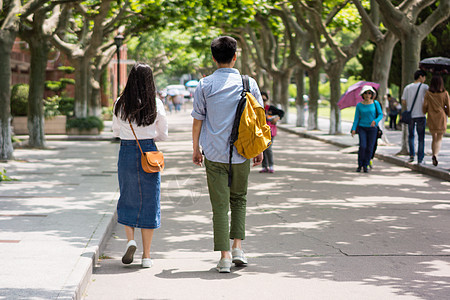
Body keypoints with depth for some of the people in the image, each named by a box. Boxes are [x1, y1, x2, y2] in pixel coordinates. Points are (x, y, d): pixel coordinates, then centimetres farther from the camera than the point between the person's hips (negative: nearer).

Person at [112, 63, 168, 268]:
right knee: (149, 202, 6)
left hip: (126, 152, 1)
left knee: (128, 199, 17)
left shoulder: (121, 104, -3)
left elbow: (116, 131, 9)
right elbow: (163, 134, 3)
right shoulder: (156, 105, -5)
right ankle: (146, 255, 7)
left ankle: (130, 240, -3)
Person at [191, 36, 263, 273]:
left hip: (214, 153, -1)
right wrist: (259, 149, 14)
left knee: (220, 205, 3)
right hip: (241, 153, 1)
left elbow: (197, 120, 1)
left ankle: (224, 256, 1)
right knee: (239, 199, 20)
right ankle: (237, 247, 12)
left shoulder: (205, 85, -2)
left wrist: (196, 149, 12)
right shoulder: (248, 84, 0)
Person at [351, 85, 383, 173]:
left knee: (370, 148, -4)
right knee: (363, 146, -16)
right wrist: (353, 129, -8)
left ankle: (365, 166, 11)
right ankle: (360, 165, -1)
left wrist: (375, 121, -22)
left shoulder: (376, 103, 0)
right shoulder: (359, 105, 1)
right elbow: (356, 118, 3)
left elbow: (380, 115, -3)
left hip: (372, 128, 0)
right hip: (362, 128, 0)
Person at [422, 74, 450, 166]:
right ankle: (435, 155, -18)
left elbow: (425, 106, -5)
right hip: (441, 118, -1)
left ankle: (434, 156, 12)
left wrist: (425, 112, 17)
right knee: (439, 139, 5)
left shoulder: (428, 93, -5)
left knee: (434, 138, 16)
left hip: (431, 118, 1)